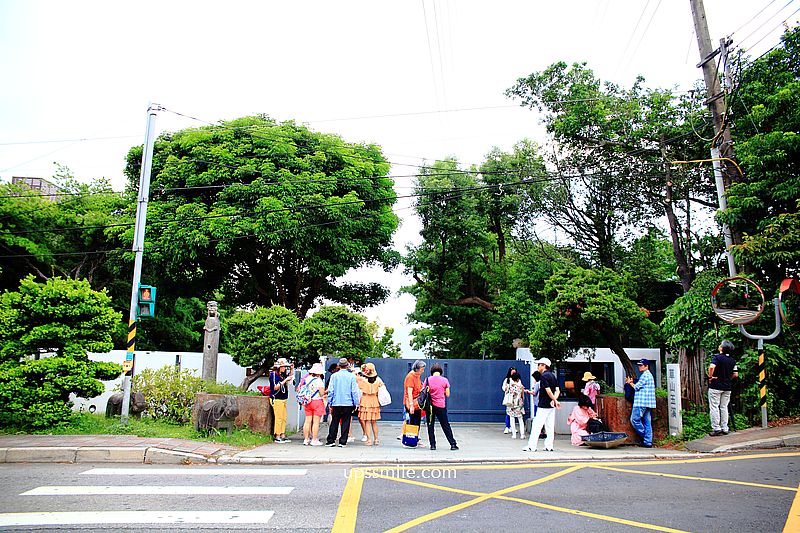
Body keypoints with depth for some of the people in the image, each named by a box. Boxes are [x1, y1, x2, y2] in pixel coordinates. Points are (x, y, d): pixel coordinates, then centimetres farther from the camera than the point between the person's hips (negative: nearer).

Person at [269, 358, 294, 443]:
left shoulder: (282, 374, 12)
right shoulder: (273, 374, -10)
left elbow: (290, 381, 27)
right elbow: (275, 387, -17)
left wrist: (292, 370, 15)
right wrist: (285, 380, -17)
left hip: (283, 399, 8)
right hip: (277, 399, -8)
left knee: (284, 418, 9)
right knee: (279, 418, -8)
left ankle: (283, 436, 15)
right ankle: (277, 437, -2)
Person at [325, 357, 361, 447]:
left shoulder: (334, 376, -2)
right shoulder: (351, 376, -4)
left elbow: (330, 390, 0)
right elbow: (354, 391, -2)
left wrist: (330, 403, 8)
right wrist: (356, 403, 6)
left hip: (336, 403, 1)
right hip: (348, 403, -1)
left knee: (334, 423, 9)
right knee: (345, 423, 5)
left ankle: (331, 441, 11)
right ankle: (343, 442, 6)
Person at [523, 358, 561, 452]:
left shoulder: (544, 376, -14)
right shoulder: (553, 375, 13)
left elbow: (548, 391, -21)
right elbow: (557, 390, 8)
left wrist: (555, 400, -11)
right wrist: (554, 400, -5)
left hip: (543, 405, -9)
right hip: (551, 405, 9)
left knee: (536, 425, -5)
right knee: (550, 426, 10)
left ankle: (532, 446, -4)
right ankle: (549, 446, 12)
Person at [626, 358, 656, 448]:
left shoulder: (645, 375, -11)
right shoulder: (649, 375, 21)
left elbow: (636, 387, -11)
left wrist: (630, 382, 7)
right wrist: (632, 382, 7)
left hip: (642, 403, -10)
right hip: (647, 403, 10)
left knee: (634, 419, -4)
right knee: (647, 422, 7)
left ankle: (645, 436, 0)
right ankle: (648, 442, 7)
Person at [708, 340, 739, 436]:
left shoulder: (717, 357, -12)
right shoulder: (732, 360, 7)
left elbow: (711, 367, -29)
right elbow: (735, 374, 6)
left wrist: (710, 376, -15)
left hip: (716, 386, -6)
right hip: (727, 387, 6)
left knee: (714, 407, -1)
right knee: (724, 407, 12)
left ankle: (716, 429, -2)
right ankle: (724, 428, 14)